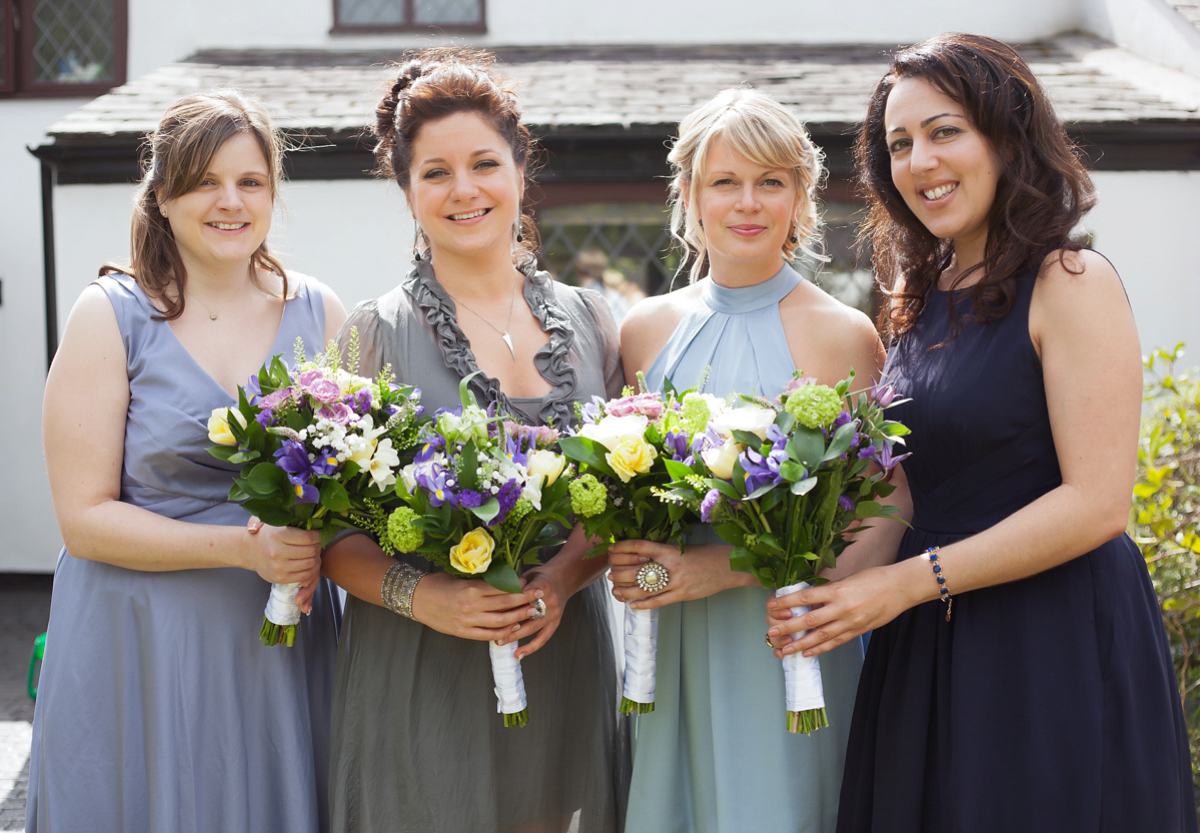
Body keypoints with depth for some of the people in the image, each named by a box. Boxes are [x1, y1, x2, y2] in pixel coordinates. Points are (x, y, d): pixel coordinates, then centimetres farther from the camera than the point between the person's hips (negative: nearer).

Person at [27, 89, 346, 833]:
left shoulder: (318, 313, 5)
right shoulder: (112, 317, -5)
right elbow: (85, 518, -9)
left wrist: (312, 547, -9)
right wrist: (243, 548, -19)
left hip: (287, 646, 3)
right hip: (142, 649, -3)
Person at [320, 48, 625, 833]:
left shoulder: (587, 318, 6)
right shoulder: (376, 332, -4)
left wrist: (565, 575, -10)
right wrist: (421, 595, -20)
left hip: (566, 665, 3)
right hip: (423, 679, -3)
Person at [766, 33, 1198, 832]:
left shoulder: (1069, 284, -10)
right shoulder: (920, 301, 11)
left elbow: (1098, 503, -17)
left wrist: (911, 581, -16)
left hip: (1053, 647, -6)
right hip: (924, 648, 7)